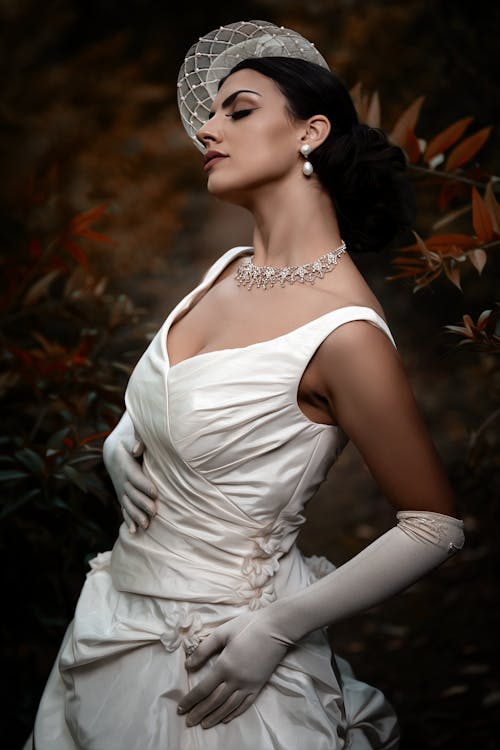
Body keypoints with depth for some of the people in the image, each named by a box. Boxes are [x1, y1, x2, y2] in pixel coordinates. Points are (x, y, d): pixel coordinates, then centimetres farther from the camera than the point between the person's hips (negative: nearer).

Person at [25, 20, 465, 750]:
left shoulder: (343, 332, -22)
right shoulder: (228, 270, 1)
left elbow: (435, 524, -16)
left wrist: (276, 627, -17)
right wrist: (121, 446, -5)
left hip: (216, 659, -7)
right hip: (123, 607, 7)